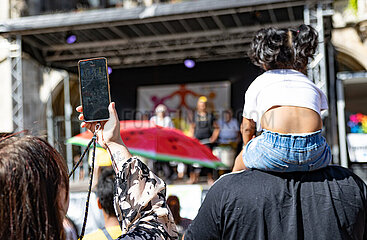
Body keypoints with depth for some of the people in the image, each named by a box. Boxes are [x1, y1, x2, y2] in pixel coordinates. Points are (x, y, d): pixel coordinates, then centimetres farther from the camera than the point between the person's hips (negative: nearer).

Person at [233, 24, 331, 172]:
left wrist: (247, 146, 58)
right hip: (314, 157, 2)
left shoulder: (258, 83, 24)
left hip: (272, 154, -2)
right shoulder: (311, 85, 29)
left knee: (239, 166, 30)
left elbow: (247, 127, 35)